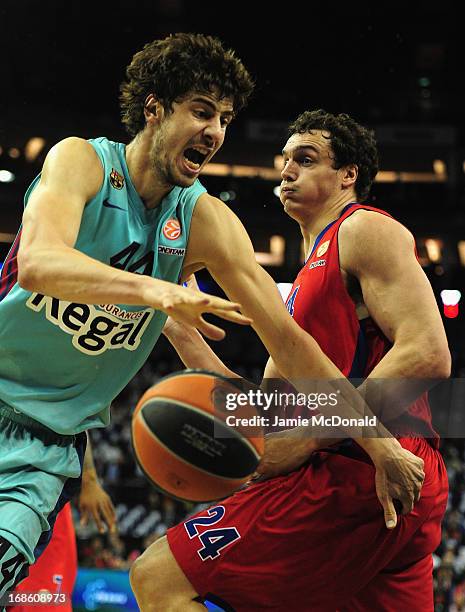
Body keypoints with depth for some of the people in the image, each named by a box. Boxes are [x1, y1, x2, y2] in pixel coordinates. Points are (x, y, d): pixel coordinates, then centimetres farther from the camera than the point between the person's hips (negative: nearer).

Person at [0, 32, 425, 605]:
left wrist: (382, 447, -8)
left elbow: (289, 342, -2)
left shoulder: (205, 223, -2)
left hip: (52, 443, 1)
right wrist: (156, 290, -46)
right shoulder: (82, 160, -11)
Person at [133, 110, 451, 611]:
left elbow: (427, 355, -16)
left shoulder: (365, 230, -1)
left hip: (357, 472, -10)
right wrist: (178, 329, 15)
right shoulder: (308, 283, 28)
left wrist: (309, 438, -18)